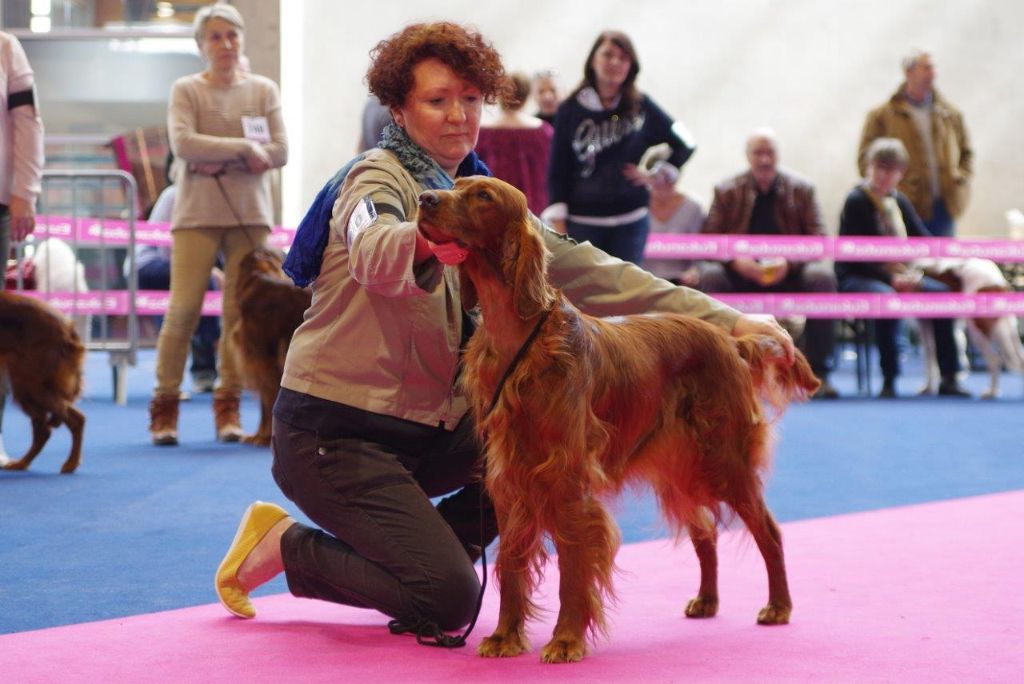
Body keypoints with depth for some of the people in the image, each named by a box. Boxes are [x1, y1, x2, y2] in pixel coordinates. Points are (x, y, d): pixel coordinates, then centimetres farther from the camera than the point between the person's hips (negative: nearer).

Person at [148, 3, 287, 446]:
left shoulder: (264, 90, 8)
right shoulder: (186, 90, 3)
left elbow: (279, 152, 0)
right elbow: (182, 143, -13)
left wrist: (218, 159, -10)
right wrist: (244, 148, -15)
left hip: (249, 213, 2)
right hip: (197, 213, -2)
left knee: (239, 310, 0)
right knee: (183, 309, -8)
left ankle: (228, 405, 8)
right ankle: (165, 405, 1)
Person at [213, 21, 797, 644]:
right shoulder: (379, 178, -14)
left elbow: (574, 265, 2)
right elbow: (372, 253, -38)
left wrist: (725, 319, -5)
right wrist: (426, 240, -63)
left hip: (426, 426, 8)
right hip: (337, 435, -7)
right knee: (449, 600, -16)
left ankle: (429, 547, 8)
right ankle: (286, 545, 4)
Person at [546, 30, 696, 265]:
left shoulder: (641, 107, 3)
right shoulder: (571, 109, 0)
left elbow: (684, 145, 14)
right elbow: (557, 169, 0)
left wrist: (657, 173, 2)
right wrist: (558, 222, -6)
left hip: (630, 223, 1)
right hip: (582, 223, -1)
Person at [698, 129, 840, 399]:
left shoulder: (801, 189, 7)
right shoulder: (726, 191, 6)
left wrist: (790, 262, -20)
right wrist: (735, 261, -21)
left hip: (788, 274, 0)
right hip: (741, 274, 0)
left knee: (822, 277, -30)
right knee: (709, 275, -31)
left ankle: (818, 373, -25)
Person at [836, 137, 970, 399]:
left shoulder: (899, 201, 14)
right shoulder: (856, 201, -7)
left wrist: (911, 274, -11)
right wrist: (891, 278, -22)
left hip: (898, 276, 7)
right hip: (856, 278, -7)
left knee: (941, 293, -14)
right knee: (887, 298, -38)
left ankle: (948, 379, -12)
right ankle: (889, 381, -31)